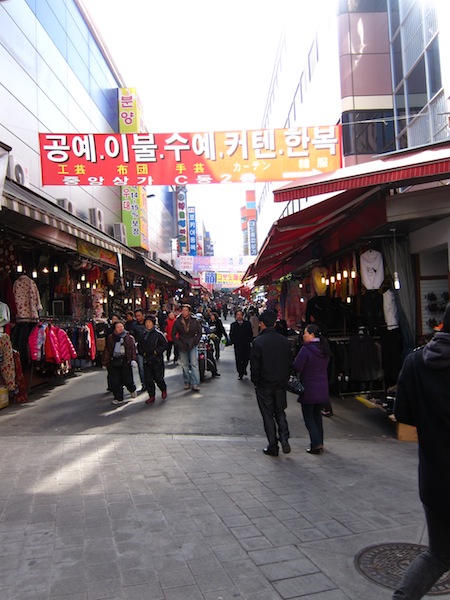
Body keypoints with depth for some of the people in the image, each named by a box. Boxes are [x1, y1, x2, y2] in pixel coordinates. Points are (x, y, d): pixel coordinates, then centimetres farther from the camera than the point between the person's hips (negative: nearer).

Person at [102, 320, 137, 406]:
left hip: (125, 361, -2)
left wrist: (133, 359, -11)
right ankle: (118, 398, 13)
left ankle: (132, 390, 33)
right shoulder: (111, 338, 9)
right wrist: (105, 362, 8)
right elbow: (107, 351, 11)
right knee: (114, 381, 1)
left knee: (127, 380, 0)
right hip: (114, 362, 3)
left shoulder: (129, 337, 3)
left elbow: (133, 349, -1)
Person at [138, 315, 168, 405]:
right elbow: (139, 346, 19)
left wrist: (156, 352, -13)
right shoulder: (143, 335, 10)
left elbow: (165, 345, -6)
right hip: (147, 360, 5)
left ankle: (163, 390, 27)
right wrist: (143, 353, 1)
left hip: (157, 360, -4)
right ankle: (151, 396, 16)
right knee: (148, 380, 5)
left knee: (158, 378, -2)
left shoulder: (158, 334, -5)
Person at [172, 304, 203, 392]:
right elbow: (173, 334, 5)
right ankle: (187, 382, 20)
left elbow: (199, 333, 6)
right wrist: (178, 343, -5)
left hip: (192, 346, -1)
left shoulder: (195, 321, -2)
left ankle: (195, 384, -6)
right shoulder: (177, 322, -1)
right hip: (182, 346, 1)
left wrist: (195, 342, -5)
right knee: (184, 365, 7)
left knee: (194, 364, -7)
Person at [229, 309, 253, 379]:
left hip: (246, 345, 1)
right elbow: (231, 335, 5)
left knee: (246, 359, 3)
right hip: (237, 345, -1)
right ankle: (240, 372, 11)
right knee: (238, 360, -1)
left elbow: (250, 334, 7)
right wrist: (233, 341, -9)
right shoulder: (233, 325, 5)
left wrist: (250, 341, -4)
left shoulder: (247, 324, 6)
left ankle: (244, 369, 31)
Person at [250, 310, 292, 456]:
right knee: (280, 412, 19)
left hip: (264, 385, -4)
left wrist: (255, 382, 2)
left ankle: (273, 447, 11)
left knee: (268, 415, 7)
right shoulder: (284, 341, 0)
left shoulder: (258, 342, -14)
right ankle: (284, 438, 1)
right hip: (280, 384, 4)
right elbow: (290, 363, 5)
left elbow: (254, 365, -12)